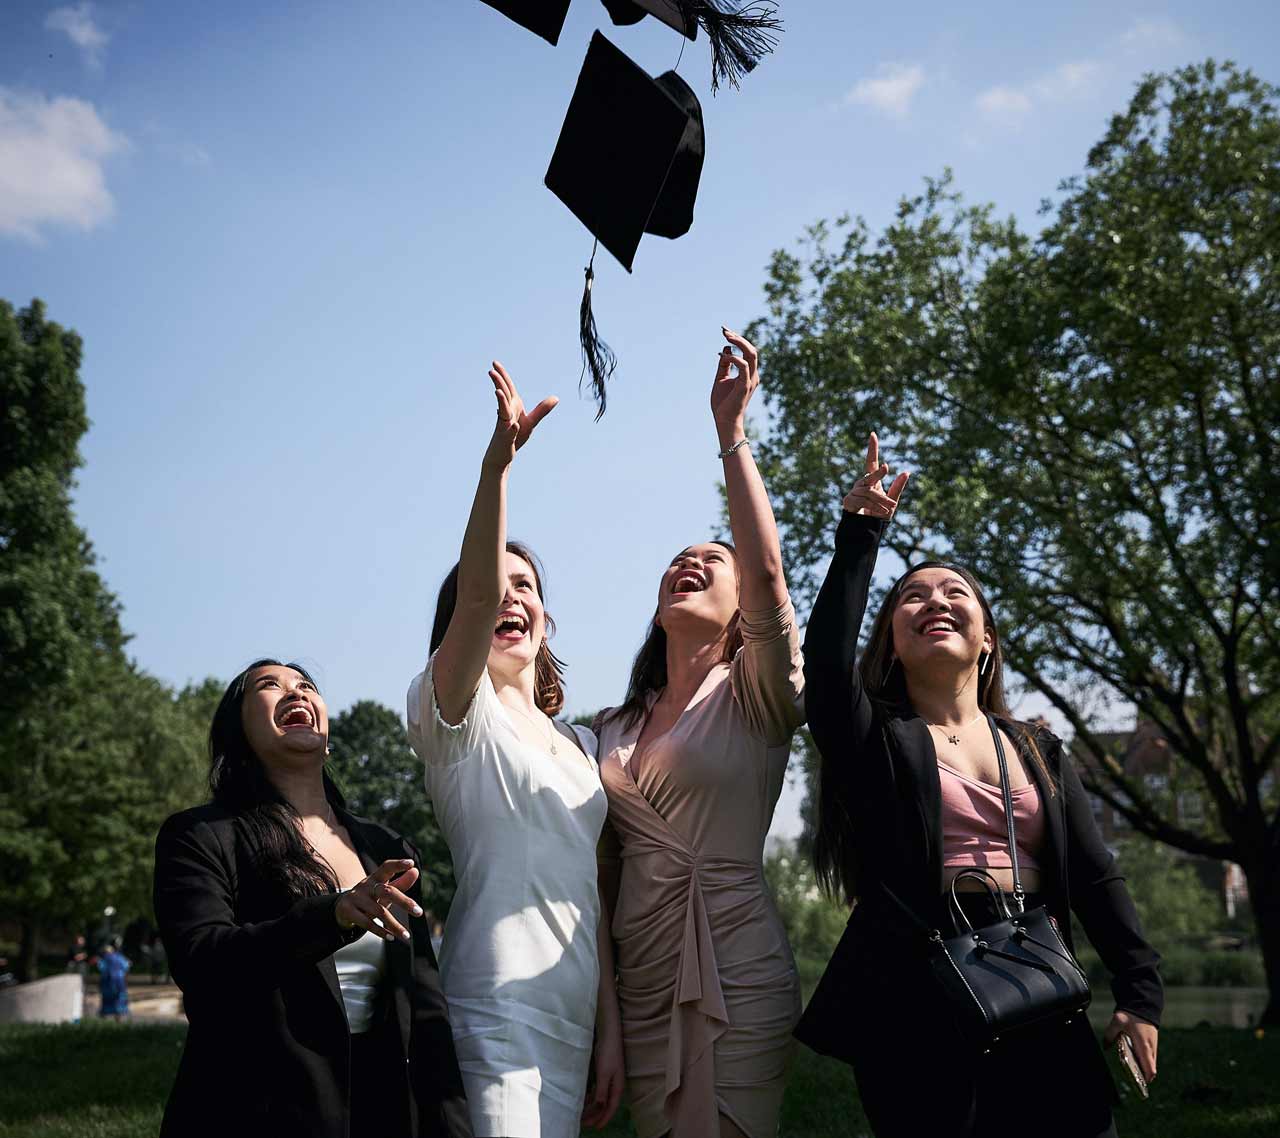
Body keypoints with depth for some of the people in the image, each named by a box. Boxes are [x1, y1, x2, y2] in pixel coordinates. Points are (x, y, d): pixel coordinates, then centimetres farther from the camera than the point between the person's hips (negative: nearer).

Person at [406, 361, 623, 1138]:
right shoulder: (452, 712, -1)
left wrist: (610, 1028, 11)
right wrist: (496, 462, -34)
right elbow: (474, 596, -21)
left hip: (574, 1021, 6)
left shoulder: (583, 745, 18)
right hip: (497, 1012, -6)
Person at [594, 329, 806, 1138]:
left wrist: (730, 430, -18)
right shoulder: (617, 728, 14)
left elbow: (769, 570, -18)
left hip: (737, 972, -5)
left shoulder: (756, 698, -2)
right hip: (643, 980, 5)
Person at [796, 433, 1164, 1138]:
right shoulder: (874, 736, 5)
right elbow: (826, 662, -16)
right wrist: (860, 536, -15)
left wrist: (1139, 993, 2)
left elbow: (1094, 876, 12)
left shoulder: (1037, 750, 17)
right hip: (914, 1000, -3)